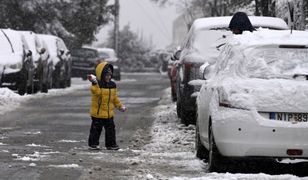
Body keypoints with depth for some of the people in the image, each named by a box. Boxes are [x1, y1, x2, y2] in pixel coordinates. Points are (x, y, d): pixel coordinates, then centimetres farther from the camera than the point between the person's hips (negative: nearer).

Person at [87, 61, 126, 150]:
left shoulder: (112, 85, 9)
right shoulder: (97, 85, -11)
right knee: (96, 129, 1)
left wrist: (120, 106, 12)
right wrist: (94, 83, -44)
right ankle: (93, 144, 10)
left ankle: (111, 144, 15)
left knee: (110, 128, 7)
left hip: (109, 113, 6)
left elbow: (115, 98, 17)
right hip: (97, 113, -6)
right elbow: (96, 92, -32)